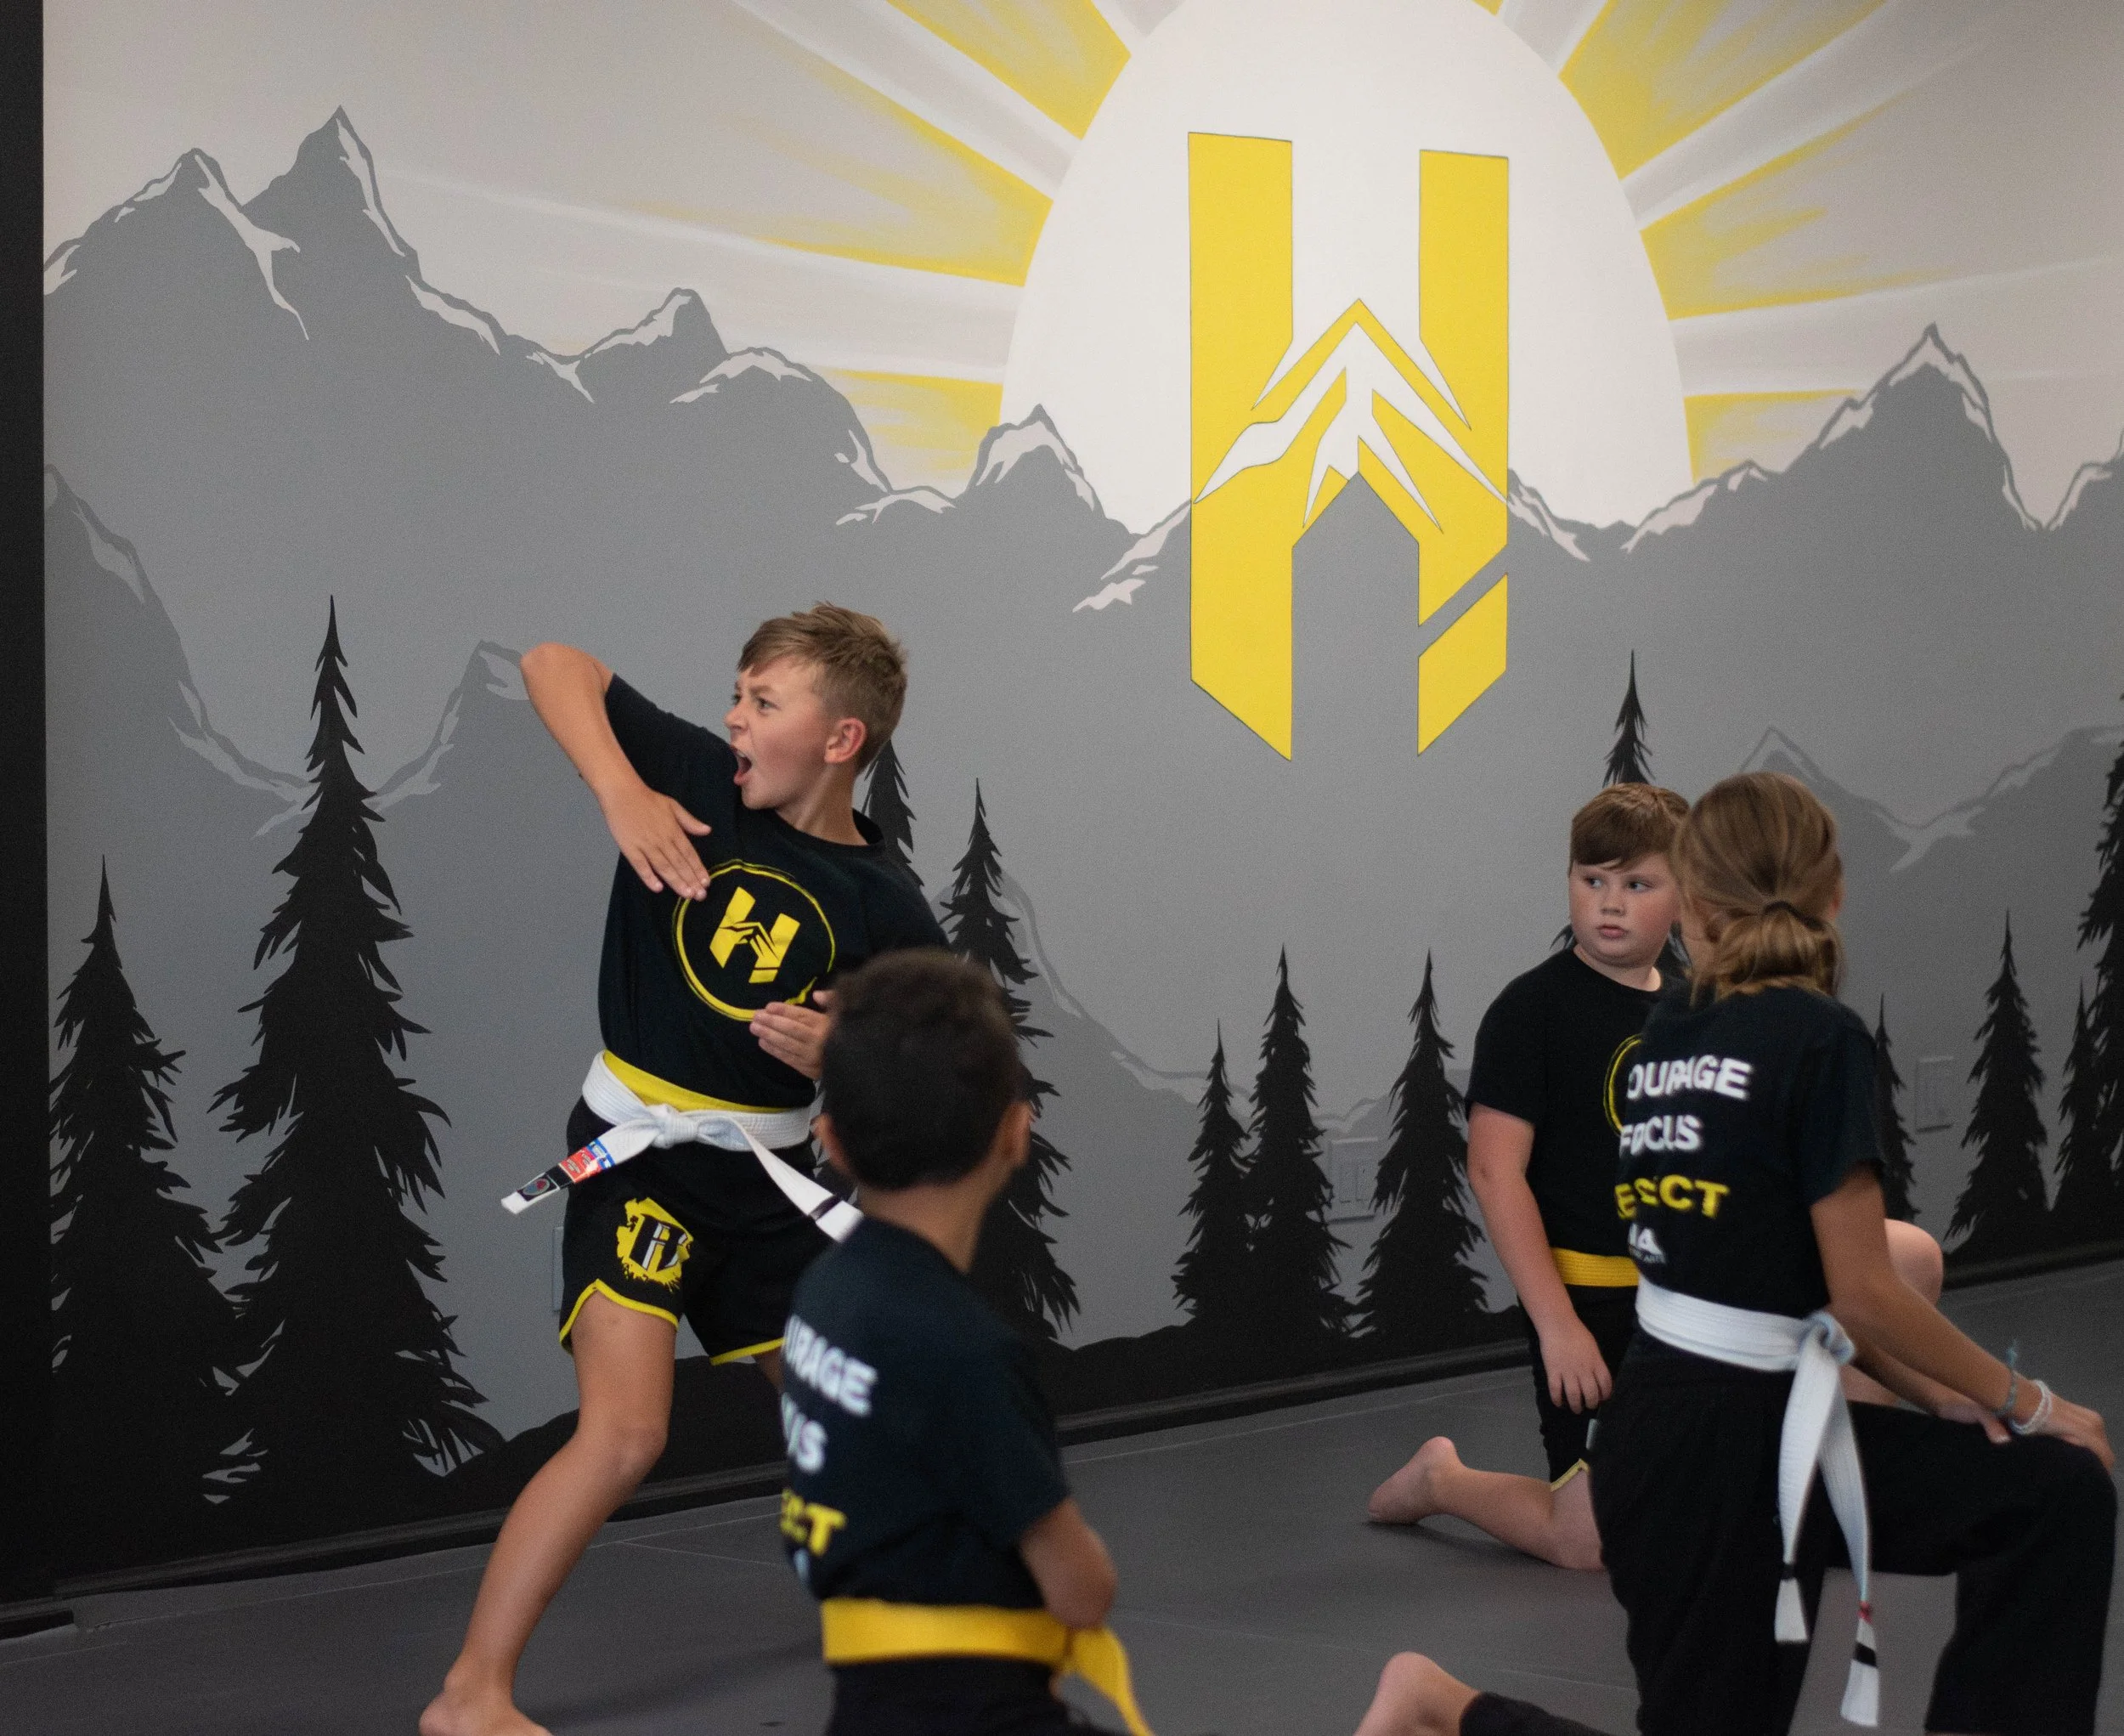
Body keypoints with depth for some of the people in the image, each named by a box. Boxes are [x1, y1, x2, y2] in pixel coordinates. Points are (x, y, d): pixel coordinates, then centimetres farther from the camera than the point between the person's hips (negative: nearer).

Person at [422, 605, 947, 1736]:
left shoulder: (883, 907, -5)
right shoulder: (698, 779, -8)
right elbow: (554, 665, -7)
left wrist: (837, 1060, -21)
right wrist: (619, 789, -22)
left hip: (769, 1171, 4)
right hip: (642, 1148, -4)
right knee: (624, 1431, -19)